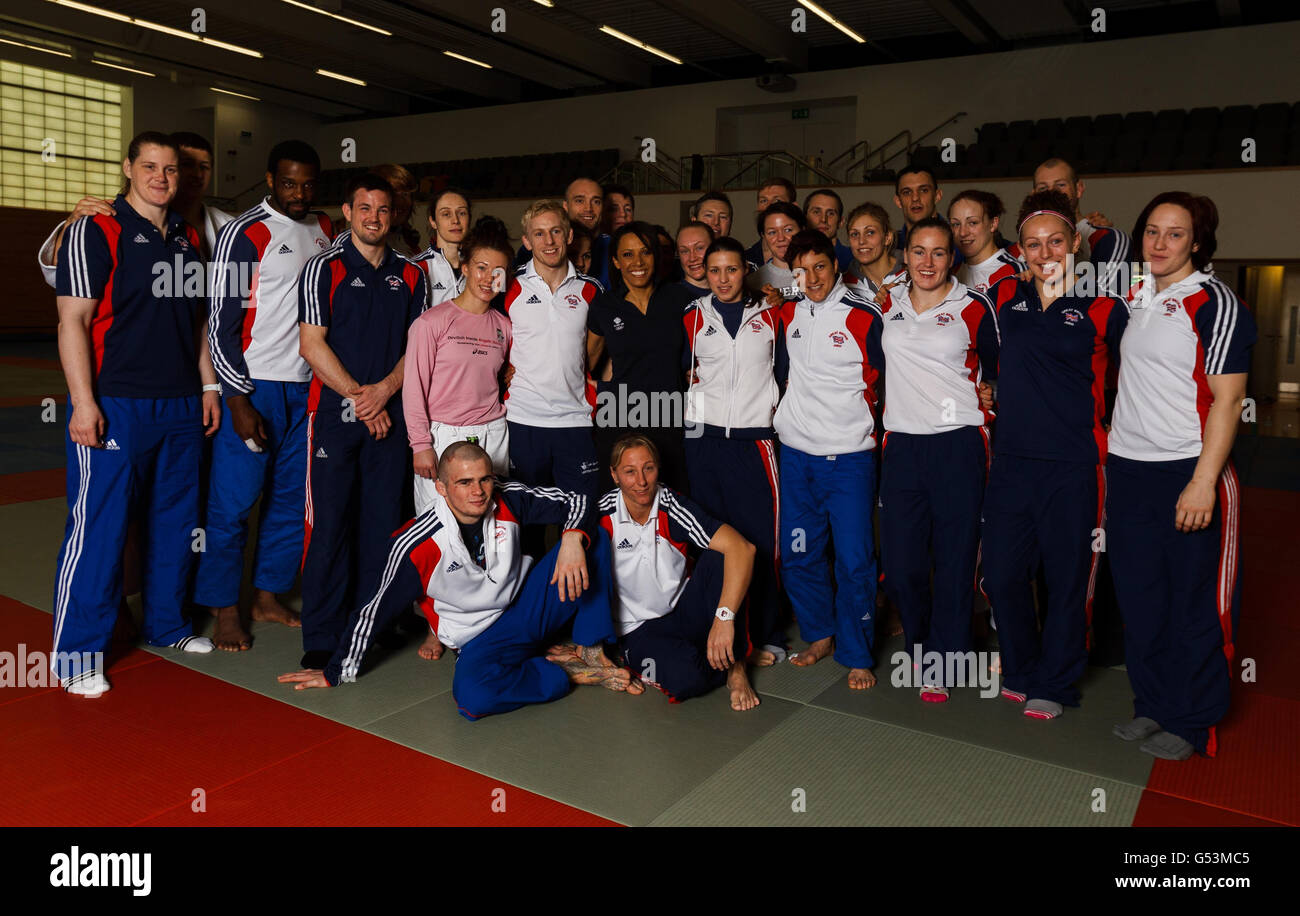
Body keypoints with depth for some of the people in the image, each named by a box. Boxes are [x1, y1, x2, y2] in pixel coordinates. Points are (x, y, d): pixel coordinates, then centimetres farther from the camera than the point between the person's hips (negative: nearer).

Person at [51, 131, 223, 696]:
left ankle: (167, 624, 28)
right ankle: (75, 655, 7)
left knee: (174, 520, 13)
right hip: (115, 406, -6)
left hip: (181, 406, 6)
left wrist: (208, 384, 14)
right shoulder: (96, 231, -4)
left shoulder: (189, 239, 14)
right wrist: (83, 403, -16)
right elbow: (73, 320, -10)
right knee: (98, 527, -4)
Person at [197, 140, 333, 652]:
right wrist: (239, 400, -14)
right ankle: (225, 610, 10)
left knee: (292, 498, 10)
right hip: (254, 386, -6)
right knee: (233, 500, -2)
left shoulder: (324, 230, 12)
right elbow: (222, 321, -8)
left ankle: (267, 596, 23)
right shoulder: (245, 234, -6)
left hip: (308, 387, 6)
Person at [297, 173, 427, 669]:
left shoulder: (410, 274, 12)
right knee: (330, 522, -2)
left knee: (383, 519, 6)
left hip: (390, 412, 3)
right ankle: (322, 637, 6)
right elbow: (312, 345, -4)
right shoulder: (325, 268, 2)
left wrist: (384, 390, -7)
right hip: (335, 411, -3)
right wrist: (358, 396, -10)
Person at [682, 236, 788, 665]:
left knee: (761, 538, -3)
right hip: (704, 437, 1)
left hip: (754, 439, -1)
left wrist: (772, 407, 7)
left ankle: (766, 638, 10)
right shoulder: (694, 318, 9)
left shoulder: (770, 316, 8)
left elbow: (786, 373, 15)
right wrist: (703, 396, 6)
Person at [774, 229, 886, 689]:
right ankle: (820, 634, 30)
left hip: (849, 456, -5)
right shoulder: (788, 312, 7)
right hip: (796, 452, 5)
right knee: (798, 555, 11)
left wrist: (861, 426, 4)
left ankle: (857, 655, 14)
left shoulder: (864, 316, -7)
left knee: (854, 559, -3)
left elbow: (879, 380, 1)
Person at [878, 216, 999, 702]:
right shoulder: (889, 304, 10)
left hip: (958, 444, -3)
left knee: (955, 558, 1)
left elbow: (996, 371, 9)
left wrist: (980, 411, 3)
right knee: (899, 562, 4)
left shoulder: (973, 307, 0)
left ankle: (942, 666, 17)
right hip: (901, 444, 3)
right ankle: (922, 645, 30)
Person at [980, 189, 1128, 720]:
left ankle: (1054, 685, 25)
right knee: (1002, 573, 7)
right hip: (1011, 460, 3)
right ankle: (1020, 671, 29)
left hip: (1072, 465, -3)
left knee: (1066, 576, 7)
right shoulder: (1006, 298, 8)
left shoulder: (1102, 309, -2)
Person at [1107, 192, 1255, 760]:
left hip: (1189, 473, -6)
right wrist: (1113, 451, 14)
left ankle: (1192, 723, 18)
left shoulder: (1216, 303, -8)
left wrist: (1203, 481, -20)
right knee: (1139, 595, 13)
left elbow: (1226, 399, -13)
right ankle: (1152, 704, 28)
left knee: (1196, 602, 4)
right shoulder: (1134, 296, 12)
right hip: (1126, 469, 7)